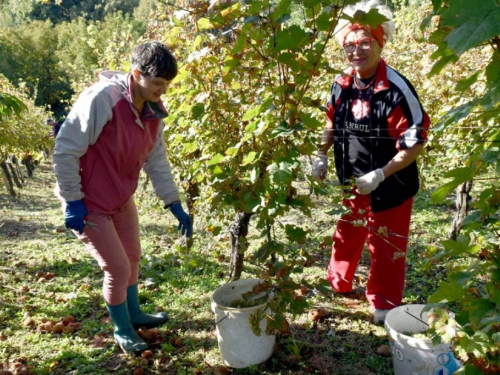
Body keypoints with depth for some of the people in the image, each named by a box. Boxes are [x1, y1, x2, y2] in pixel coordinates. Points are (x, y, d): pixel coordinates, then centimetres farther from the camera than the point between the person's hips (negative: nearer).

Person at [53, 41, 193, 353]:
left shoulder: (154, 110, -3)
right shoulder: (102, 98, -27)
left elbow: (157, 160, 5)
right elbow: (66, 149, -23)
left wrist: (176, 205, 4)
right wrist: (72, 202, -20)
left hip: (122, 199, 8)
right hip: (89, 202, -7)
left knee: (133, 258, 20)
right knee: (118, 268, 0)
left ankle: (134, 315, 45)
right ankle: (122, 330, 27)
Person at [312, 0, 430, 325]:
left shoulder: (397, 89, -22)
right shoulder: (342, 85, -4)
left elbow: (416, 142, -18)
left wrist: (379, 175, -25)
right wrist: (322, 155, 0)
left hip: (390, 187, -5)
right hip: (351, 183, 5)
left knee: (386, 247, 9)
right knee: (347, 236, 23)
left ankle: (385, 303, 30)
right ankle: (338, 283, 47)